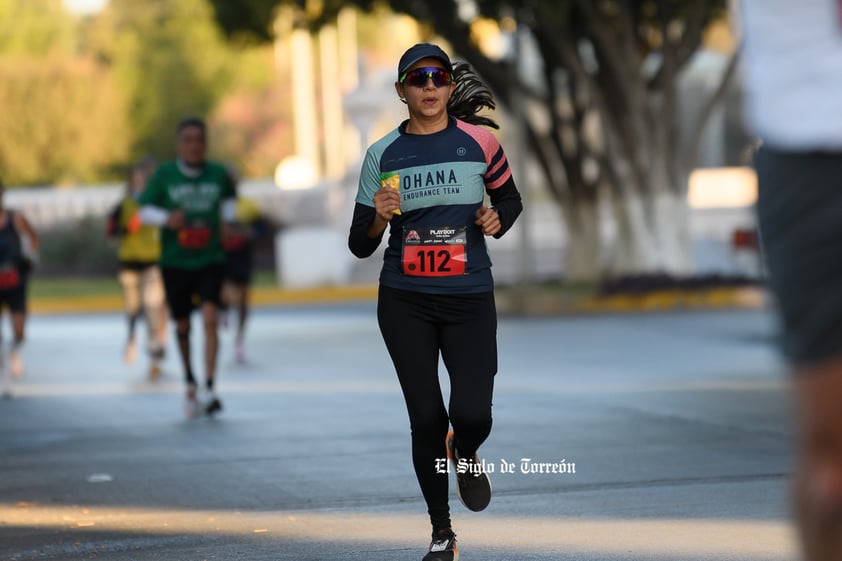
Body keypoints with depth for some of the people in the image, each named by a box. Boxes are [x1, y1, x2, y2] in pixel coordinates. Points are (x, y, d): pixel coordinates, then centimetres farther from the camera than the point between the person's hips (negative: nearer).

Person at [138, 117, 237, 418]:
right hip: (175, 261, 0)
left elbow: (229, 198, 22)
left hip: (210, 260, 0)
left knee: (209, 318, -19)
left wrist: (227, 221, 7)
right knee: (183, 326, 11)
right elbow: (144, 211, -2)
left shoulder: (218, 175, 1)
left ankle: (210, 388, -24)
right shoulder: (164, 175, -4)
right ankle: (190, 384, 33)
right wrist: (166, 218, -21)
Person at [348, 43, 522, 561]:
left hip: (470, 299, -1)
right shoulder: (383, 154, 2)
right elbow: (360, 245, 5)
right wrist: (379, 218, -16)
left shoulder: (478, 140, 0)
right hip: (405, 302, 1)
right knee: (426, 418, 0)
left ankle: (465, 454, 26)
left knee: (472, 415, -13)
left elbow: (510, 198, 16)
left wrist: (497, 219, -6)